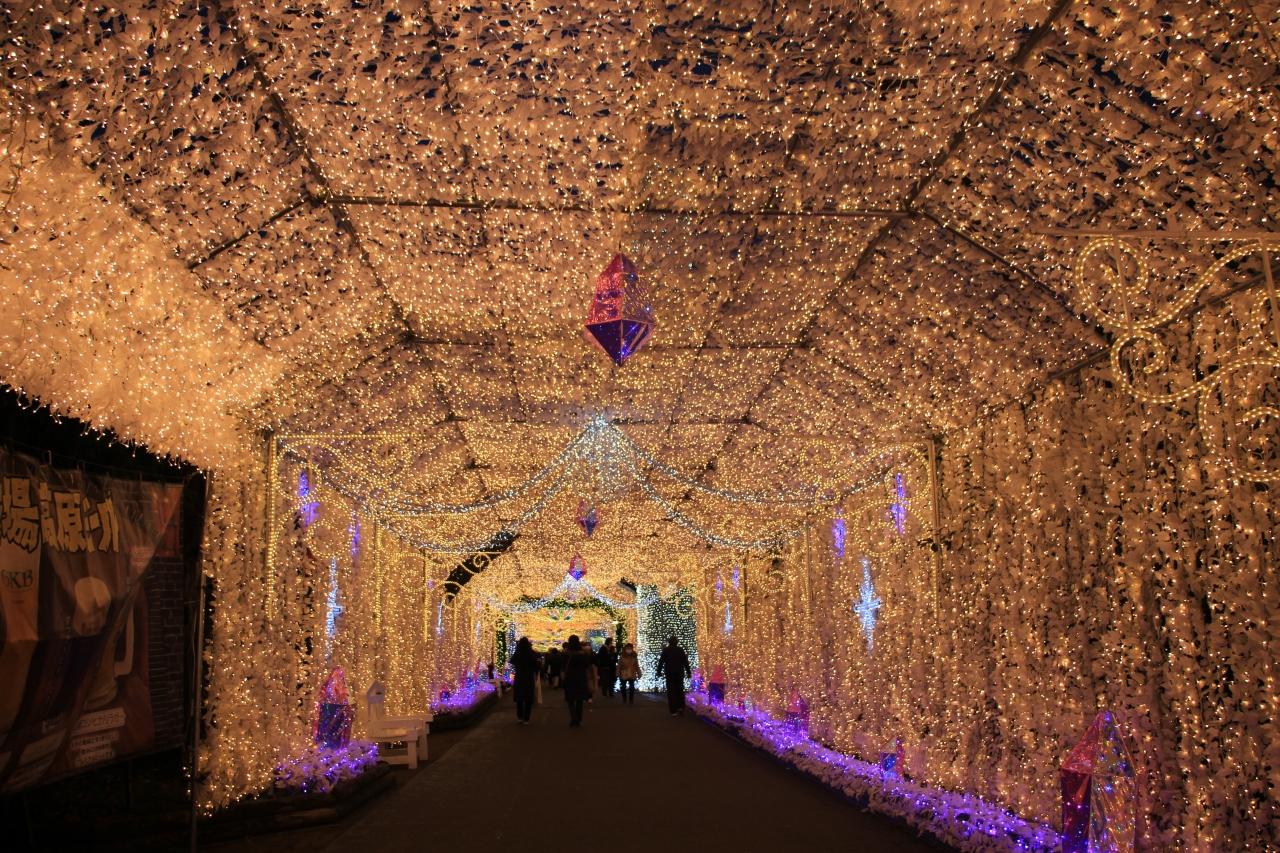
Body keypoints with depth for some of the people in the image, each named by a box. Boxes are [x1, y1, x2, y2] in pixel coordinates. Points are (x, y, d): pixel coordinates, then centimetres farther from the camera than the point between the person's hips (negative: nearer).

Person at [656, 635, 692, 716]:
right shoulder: (680, 650, 3)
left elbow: (661, 661, -4)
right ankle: (681, 707, 1)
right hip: (680, 673, 2)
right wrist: (688, 672, 8)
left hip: (670, 673, -2)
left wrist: (659, 671, 1)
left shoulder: (666, 650, -1)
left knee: (671, 691, 0)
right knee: (680, 690, 14)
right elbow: (685, 662, 3)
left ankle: (674, 711, -5)